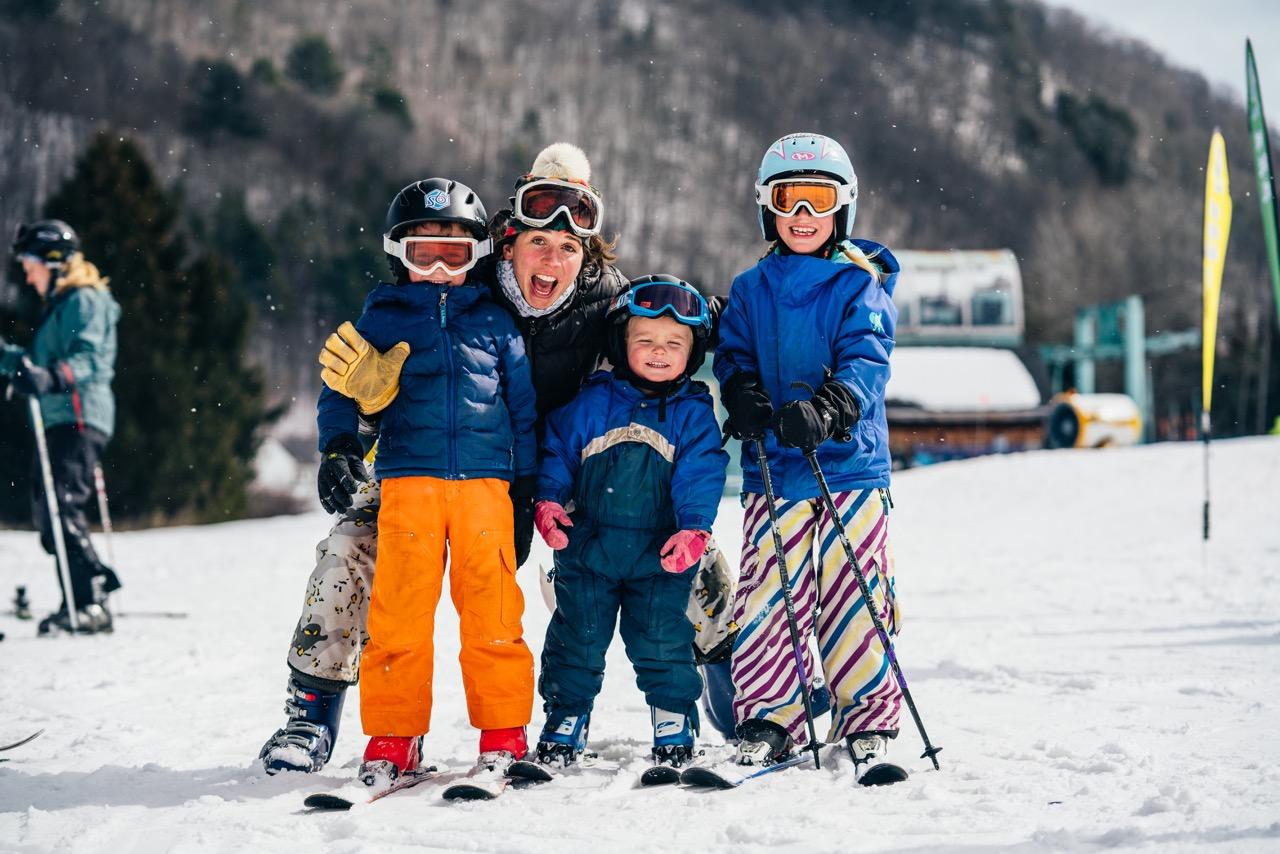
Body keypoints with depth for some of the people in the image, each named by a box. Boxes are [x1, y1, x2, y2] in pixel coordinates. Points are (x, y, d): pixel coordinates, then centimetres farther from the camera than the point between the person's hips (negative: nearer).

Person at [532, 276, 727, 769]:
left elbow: (701, 475, -4)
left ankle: (674, 723, 17)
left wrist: (693, 528, -17)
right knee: (576, 639, 8)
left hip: (660, 556, -1)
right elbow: (558, 450, 7)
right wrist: (548, 501, -6)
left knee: (662, 641, 1)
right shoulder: (591, 403, 2)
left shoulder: (693, 414, 1)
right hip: (587, 547, 1)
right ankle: (565, 720, 21)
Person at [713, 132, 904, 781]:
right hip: (772, 471, 2)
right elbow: (733, 357, 10)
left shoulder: (861, 286, 2)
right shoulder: (751, 290, 13)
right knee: (765, 596, -3)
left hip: (850, 465, -2)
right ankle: (767, 718, 8)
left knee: (854, 598, -2)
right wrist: (745, 399, -13)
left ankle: (868, 721, 8)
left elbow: (866, 363, -9)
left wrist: (827, 410, -28)